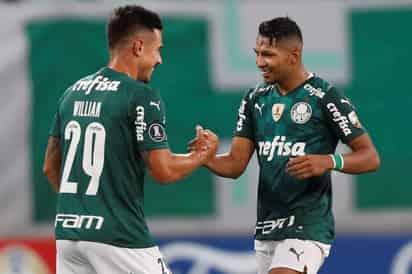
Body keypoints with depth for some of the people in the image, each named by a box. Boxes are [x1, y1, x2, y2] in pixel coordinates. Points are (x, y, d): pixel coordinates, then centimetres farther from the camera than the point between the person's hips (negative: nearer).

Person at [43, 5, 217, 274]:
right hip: (118, 238, -7)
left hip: (68, 232, 7)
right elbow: (164, 171, -12)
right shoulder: (143, 97, -10)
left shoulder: (73, 92, 11)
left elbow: (50, 167, 17)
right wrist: (202, 156, 7)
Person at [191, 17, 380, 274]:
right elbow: (235, 164, 7)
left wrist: (329, 161, -26)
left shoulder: (324, 97, -9)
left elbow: (370, 158, -8)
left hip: (307, 226, -7)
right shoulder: (256, 99, 9)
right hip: (267, 228, 7)